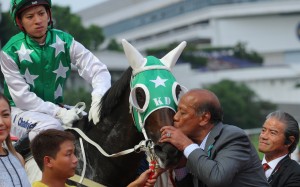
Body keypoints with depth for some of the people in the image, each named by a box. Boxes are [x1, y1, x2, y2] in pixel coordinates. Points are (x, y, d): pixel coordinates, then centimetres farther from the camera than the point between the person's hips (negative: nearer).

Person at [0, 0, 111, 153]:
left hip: (57, 109, 4)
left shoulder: (65, 42, -5)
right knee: (51, 126, -34)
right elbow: (22, 97, -16)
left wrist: (98, 98, -35)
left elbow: (99, 71, -14)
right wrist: (59, 113, -27)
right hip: (20, 110, -4)